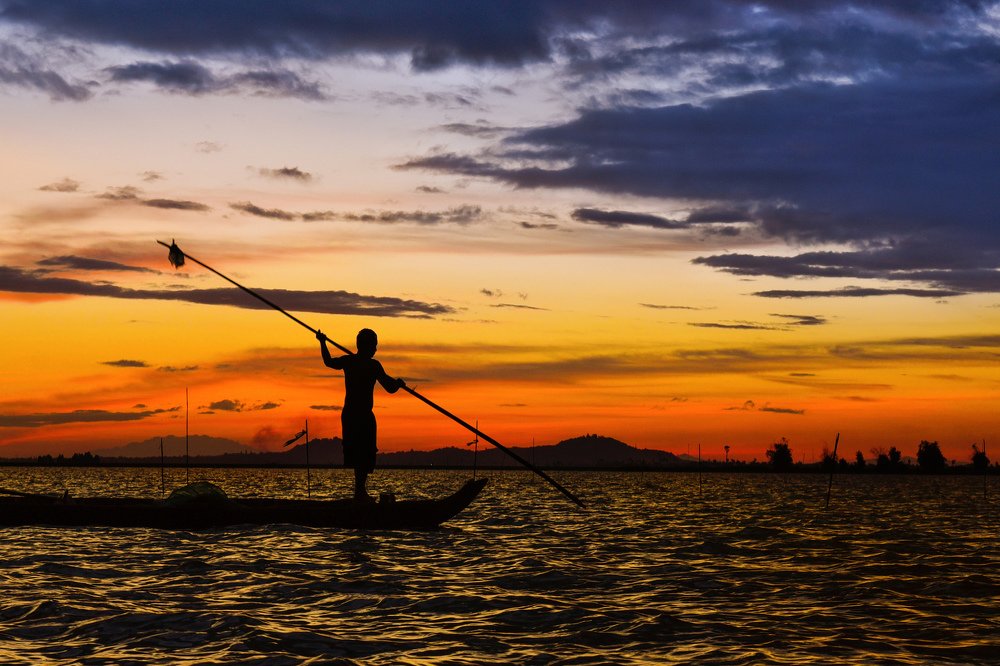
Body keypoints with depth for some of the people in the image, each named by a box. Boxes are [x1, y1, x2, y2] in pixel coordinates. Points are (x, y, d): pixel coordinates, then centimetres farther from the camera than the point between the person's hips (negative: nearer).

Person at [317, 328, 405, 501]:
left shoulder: (348, 361, 5)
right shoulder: (373, 365, -11)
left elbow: (329, 361, 25)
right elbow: (390, 388, -11)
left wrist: (322, 343, 39)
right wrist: (399, 383, 11)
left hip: (348, 413, 7)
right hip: (364, 415, -7)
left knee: (357, 453, 16)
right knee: (365, 454, -3)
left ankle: (360, 490, 23)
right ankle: (360, 490, -9)